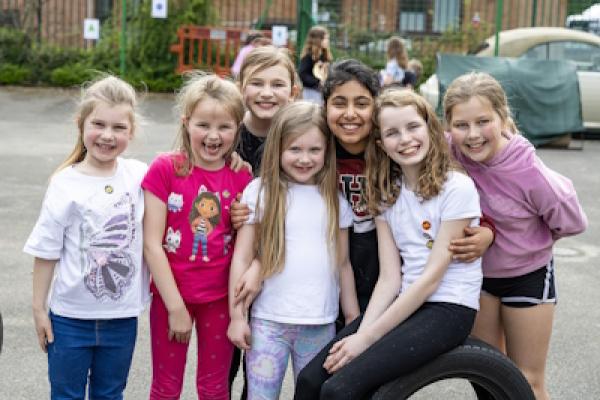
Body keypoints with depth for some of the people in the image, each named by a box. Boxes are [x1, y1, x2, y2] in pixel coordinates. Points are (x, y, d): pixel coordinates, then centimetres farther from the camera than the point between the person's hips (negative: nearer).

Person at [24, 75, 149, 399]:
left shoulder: (139, 175, -5)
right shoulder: (65, 184, -11)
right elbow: (46, 252, -5)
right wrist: (38, 309, -3)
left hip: (122, 315, 2)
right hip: (71, 317, -2)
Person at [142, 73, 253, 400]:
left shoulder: (242, 177, -4)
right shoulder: (164, 169, -11)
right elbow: (152, 244, -12)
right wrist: (176, 307, -12)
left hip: (220, 298, 2)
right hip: (171, 296, -2)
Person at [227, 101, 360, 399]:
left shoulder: (335, 201, 7)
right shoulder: (259, 191, -2)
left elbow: (343, 264, 12)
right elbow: (242, 258, -1)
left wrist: (353, 319, 12)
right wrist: (237, 315, -5)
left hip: (321, 324, 3)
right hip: (269, 321, -2)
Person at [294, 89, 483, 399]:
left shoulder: (457, 188, -10)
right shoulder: (387, 193, 9)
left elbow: (431, 276, -14)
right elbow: (389, 278, 2)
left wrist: (367, 337, -16)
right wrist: (360, 332, -15)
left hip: (448, 308, -6)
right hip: (404, 304, 6)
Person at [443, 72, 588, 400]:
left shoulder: (530, 173, -29)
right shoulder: (448, 154, -23)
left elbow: (571, 223, -11)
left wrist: (526, 241, -5)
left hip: (527, 275, -3)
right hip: (476, 272, 3)